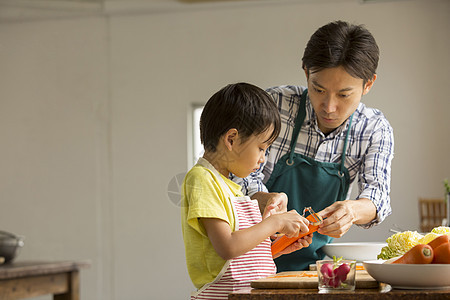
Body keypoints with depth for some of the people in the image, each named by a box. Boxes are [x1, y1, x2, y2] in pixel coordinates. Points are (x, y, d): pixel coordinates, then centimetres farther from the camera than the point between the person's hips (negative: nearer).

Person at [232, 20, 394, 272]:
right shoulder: (274, 104, -8)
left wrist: (353, 211, -36)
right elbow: (245, 175, -9)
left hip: (314, 265, 3)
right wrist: (264, 199, -33)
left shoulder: (376, 130, 0)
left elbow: (377, 194, -11)